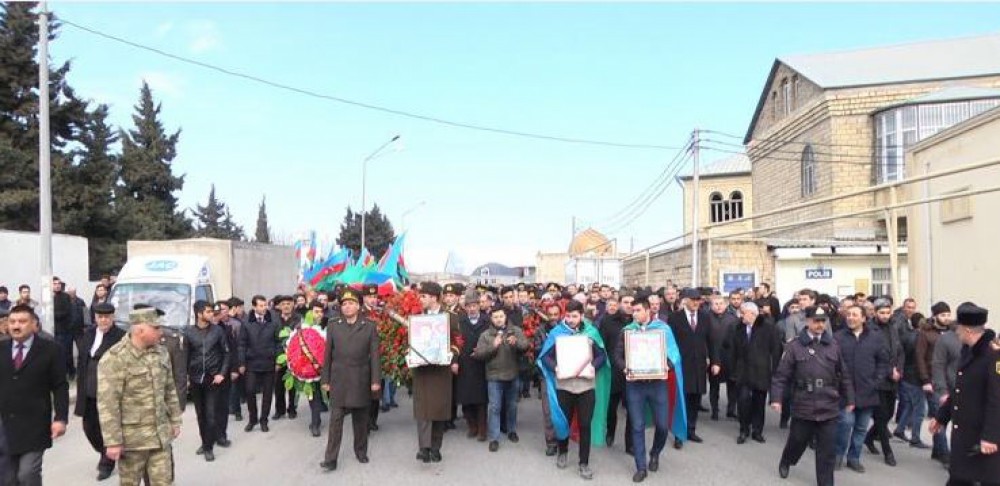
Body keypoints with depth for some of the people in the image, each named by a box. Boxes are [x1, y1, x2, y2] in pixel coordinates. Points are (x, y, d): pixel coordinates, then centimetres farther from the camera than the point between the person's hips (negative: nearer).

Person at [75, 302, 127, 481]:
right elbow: (82, 362, 13)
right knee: (89, 427, 15)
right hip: (89, 392, 6)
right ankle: (105, 455, 39)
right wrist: (81, 387, 9)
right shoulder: (88, 334, 8)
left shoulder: (120, 336, -12)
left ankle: (106, 464, 21)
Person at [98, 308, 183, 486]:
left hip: (161, 435, 5)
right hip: (132, 439, -5)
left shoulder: (161, 353, 5)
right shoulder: (114, 358, -15)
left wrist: (175, 421, 13)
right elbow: (107, 404, -17)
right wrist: (113, 441, -18)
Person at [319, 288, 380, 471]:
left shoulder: (369, 326, 2)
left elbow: (374, 355, -1)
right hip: (338, 380, 0)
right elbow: (327, 354, 7)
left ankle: (361, 451, 26)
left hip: (361, 380, 0)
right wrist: (325, 379, 4)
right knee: (336, 419, -4)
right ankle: (331, 458, -1)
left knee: (361, 419, 10)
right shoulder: (333, 326, 6)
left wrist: (376, 380, -7)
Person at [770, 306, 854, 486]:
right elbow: (781, 375, -6)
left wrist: (849, 399, 13)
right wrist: (776, 398, -13)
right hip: (803, 407, -1)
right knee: (797, 441, 17)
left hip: (828, 408, 2)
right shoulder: (795, 346, -6)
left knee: (827, 451, 4)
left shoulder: (833, 346, 3)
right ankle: (785, 462, 46)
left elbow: (844, 375, 10)